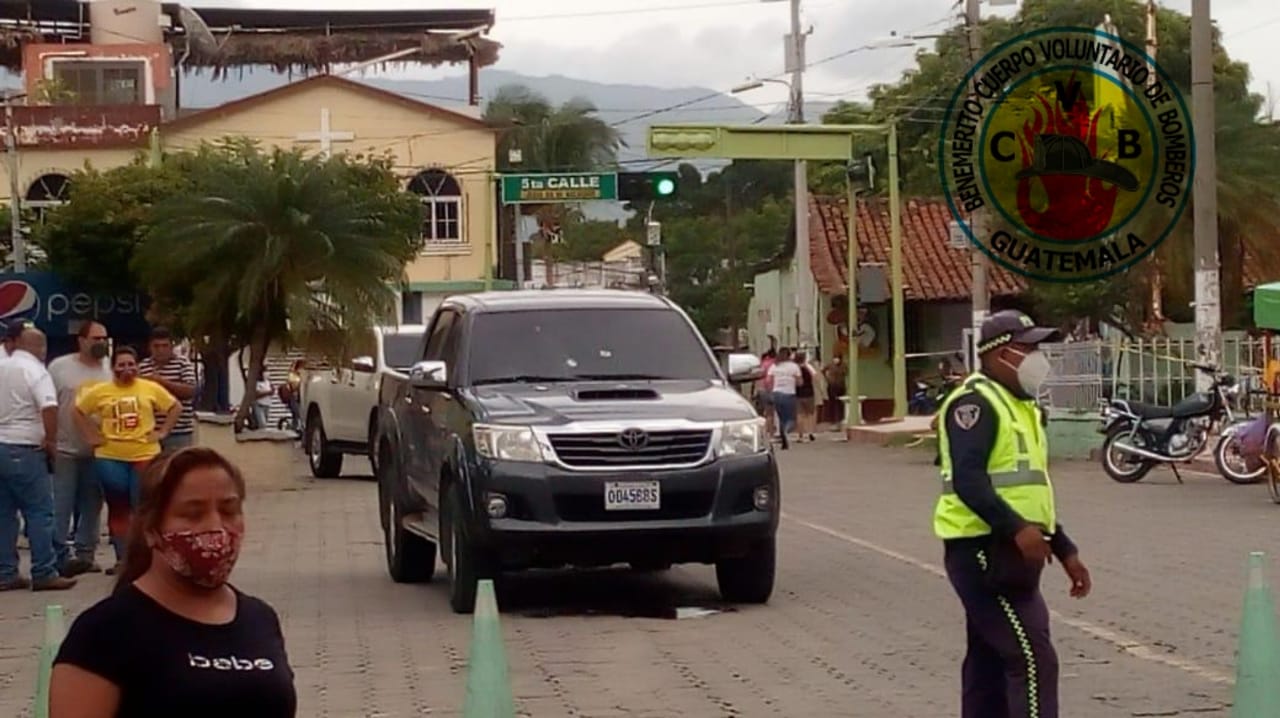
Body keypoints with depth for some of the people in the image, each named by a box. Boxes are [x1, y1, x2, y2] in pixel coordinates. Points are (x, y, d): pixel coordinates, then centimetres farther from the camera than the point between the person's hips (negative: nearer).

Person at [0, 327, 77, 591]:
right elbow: (49, 408, -24)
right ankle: (44, 574, -3)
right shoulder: (35, 371, -10)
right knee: (39, 512, -2)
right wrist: (51, 441, -13)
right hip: (24, 450, -7)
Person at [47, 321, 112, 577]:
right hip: (64, 450, -3)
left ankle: (85, 555, 15)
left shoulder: (111, 370, 6)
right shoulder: (60, 367, -2)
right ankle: (60, 557, -3)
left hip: (99, 451, 3)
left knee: (92, 505, 8)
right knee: (61, 507, -4)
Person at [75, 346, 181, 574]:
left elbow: (176, 407, 9)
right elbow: (78, 411, 11)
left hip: (145, 456, -1)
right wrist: (90, 436, 3)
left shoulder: (151, 388, 3)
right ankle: (121, 559, 12)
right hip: (110, 458, 1)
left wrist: (163, 431, 1)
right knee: (118, 508, 6)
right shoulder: (99, 391, 3)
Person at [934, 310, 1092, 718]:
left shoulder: (1020, 406, 20)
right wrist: (1017, 530, -34)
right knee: (1032, 658, -13)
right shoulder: (976, 403, -13)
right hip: (984, 552, -10)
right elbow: (968, 480, -25)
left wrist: (1065, 551, 22)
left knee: (990, 661, 12)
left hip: (1007, 553, 10)